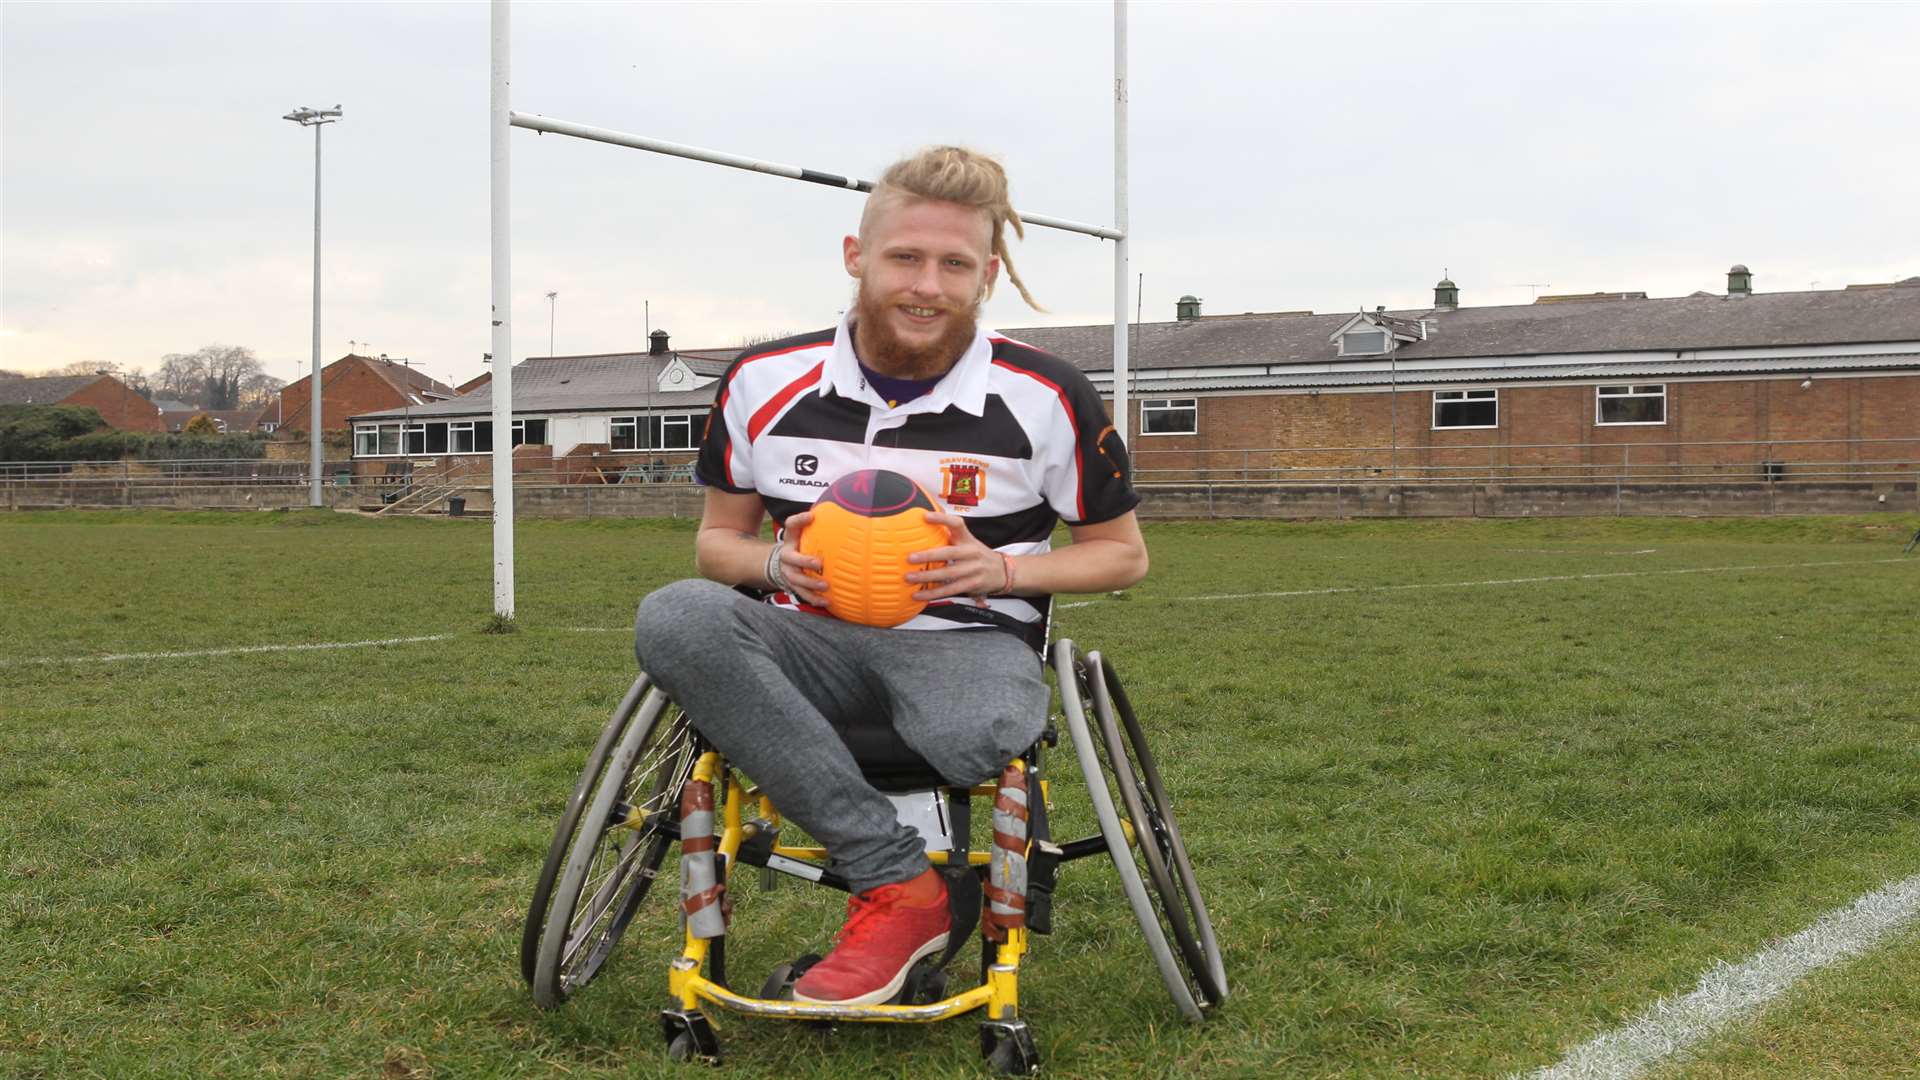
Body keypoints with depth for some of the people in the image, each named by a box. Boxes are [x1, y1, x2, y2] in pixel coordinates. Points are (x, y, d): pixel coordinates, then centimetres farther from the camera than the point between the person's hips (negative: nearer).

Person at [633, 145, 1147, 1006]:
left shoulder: (1047, 400, -4)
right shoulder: (763, 383, 1)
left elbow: (1122, 553, 7)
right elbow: (718, 539, 14)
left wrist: (1000, 569, -12)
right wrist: (776, 563, -11)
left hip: (968, 638, -3)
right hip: (815, 636, 3)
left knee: (975, 735, -42)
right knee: (673, 619, -32)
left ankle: (888, 904, -5)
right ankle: (898, 880, -31)